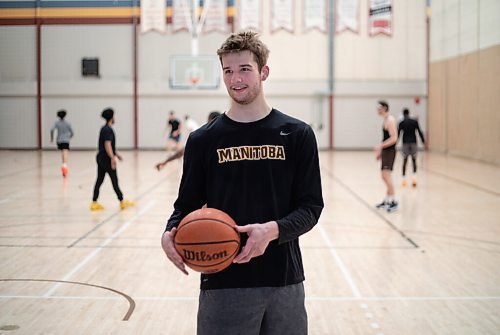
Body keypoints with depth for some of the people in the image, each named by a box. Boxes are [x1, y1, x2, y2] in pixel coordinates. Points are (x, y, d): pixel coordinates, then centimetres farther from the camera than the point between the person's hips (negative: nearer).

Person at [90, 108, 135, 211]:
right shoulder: (108, 130, -15)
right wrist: (112, 158, -30)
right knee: (114, 180, 0)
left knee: (99, 180, 8)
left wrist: (116, 153, 33)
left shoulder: (104, 129, 15)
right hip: (106, 159, -9)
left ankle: (94, 203, 7)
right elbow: (107, 145, -25)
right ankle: (122, 202, 9)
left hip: (100, 158, 9)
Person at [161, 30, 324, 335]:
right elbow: (188, 205, 8)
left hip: (284, 281, 0)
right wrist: (171, 233, -14)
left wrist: (272, 230, -19)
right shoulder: (203, 140, 4)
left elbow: (311, 206, -1)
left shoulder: (297, 134, 1)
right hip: (222, 282, 0)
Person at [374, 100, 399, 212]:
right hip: (385, 151, 10)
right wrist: (380, 151, 22)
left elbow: (394, 138, -24)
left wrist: (381, 146, -27)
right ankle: (386, 201, 24)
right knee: (385, 176, 15)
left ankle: (393, 202, -13)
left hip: (390, 151, -10)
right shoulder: (385, 120, 16)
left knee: (386, 175, -15)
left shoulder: (390, 120, -15)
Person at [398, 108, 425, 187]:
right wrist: (423, 141, 7)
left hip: (405, 143, -1)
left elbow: (398, 134, 0)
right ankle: (414, 177, -10)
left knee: (405, 161, 8)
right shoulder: (415, 121, 3)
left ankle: (404, 179, 6)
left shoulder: (401, 123, 1)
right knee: (414, 160, 9)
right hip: (413, 142, 1)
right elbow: (419, 132, 1)